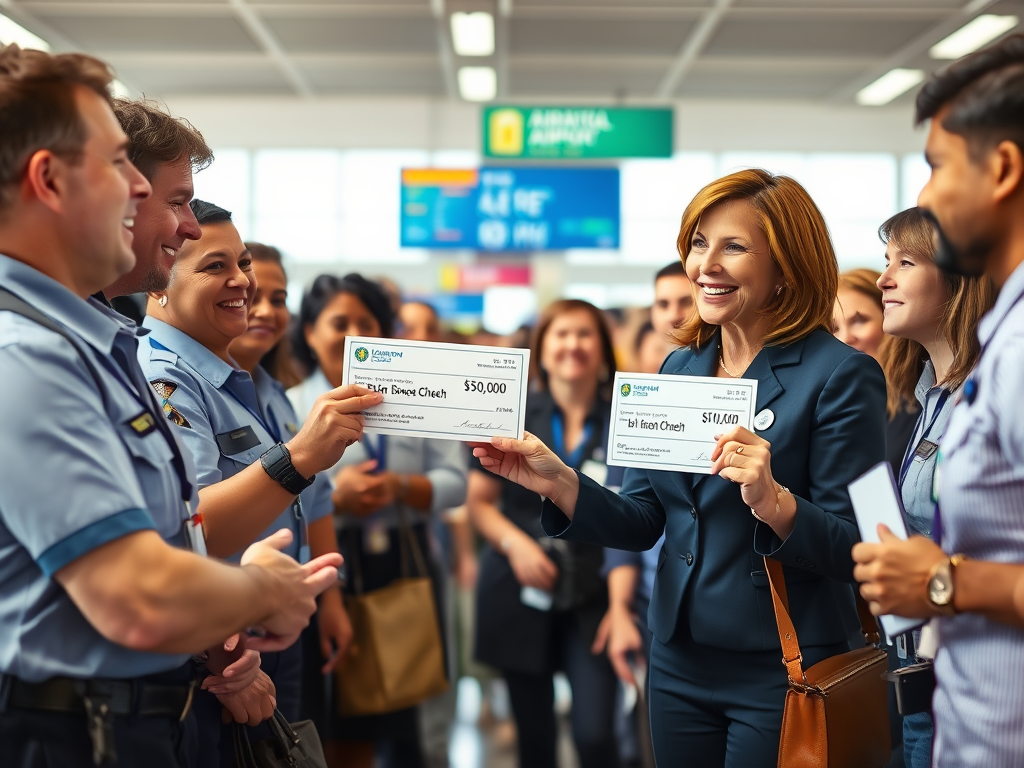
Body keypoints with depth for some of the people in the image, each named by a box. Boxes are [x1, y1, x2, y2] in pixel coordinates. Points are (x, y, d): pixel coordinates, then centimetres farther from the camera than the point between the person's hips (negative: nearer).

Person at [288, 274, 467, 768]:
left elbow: (455, 481, 4)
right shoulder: (289, 408, 1)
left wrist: (401, 487, -13)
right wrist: (334, 499, -21)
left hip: (407, 570, 3)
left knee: (401, 727, 11)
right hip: (332, 578, -3)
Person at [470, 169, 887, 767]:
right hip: (681, 664, 6)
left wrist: (772, 502, -30)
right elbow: (643, 523, 7)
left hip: (783, 673, -6)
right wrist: (558, 483, -8)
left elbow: (856, 550, -14)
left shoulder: (842, 376, -11)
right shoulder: (680, 369, 8)